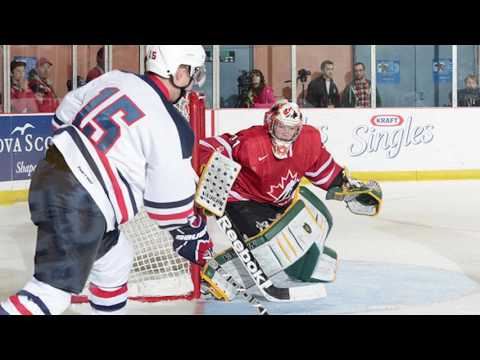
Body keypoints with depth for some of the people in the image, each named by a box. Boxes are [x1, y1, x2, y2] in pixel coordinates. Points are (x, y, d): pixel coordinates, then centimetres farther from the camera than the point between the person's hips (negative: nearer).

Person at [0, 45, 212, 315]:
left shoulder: (115, 79, 6)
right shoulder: (173, 129, -13)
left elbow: (65, 116, 18)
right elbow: (170, 200, -8)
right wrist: (192, 234, 10)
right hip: (78, 206, -9)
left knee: (116, 260, 23)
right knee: (55, 289, -8)